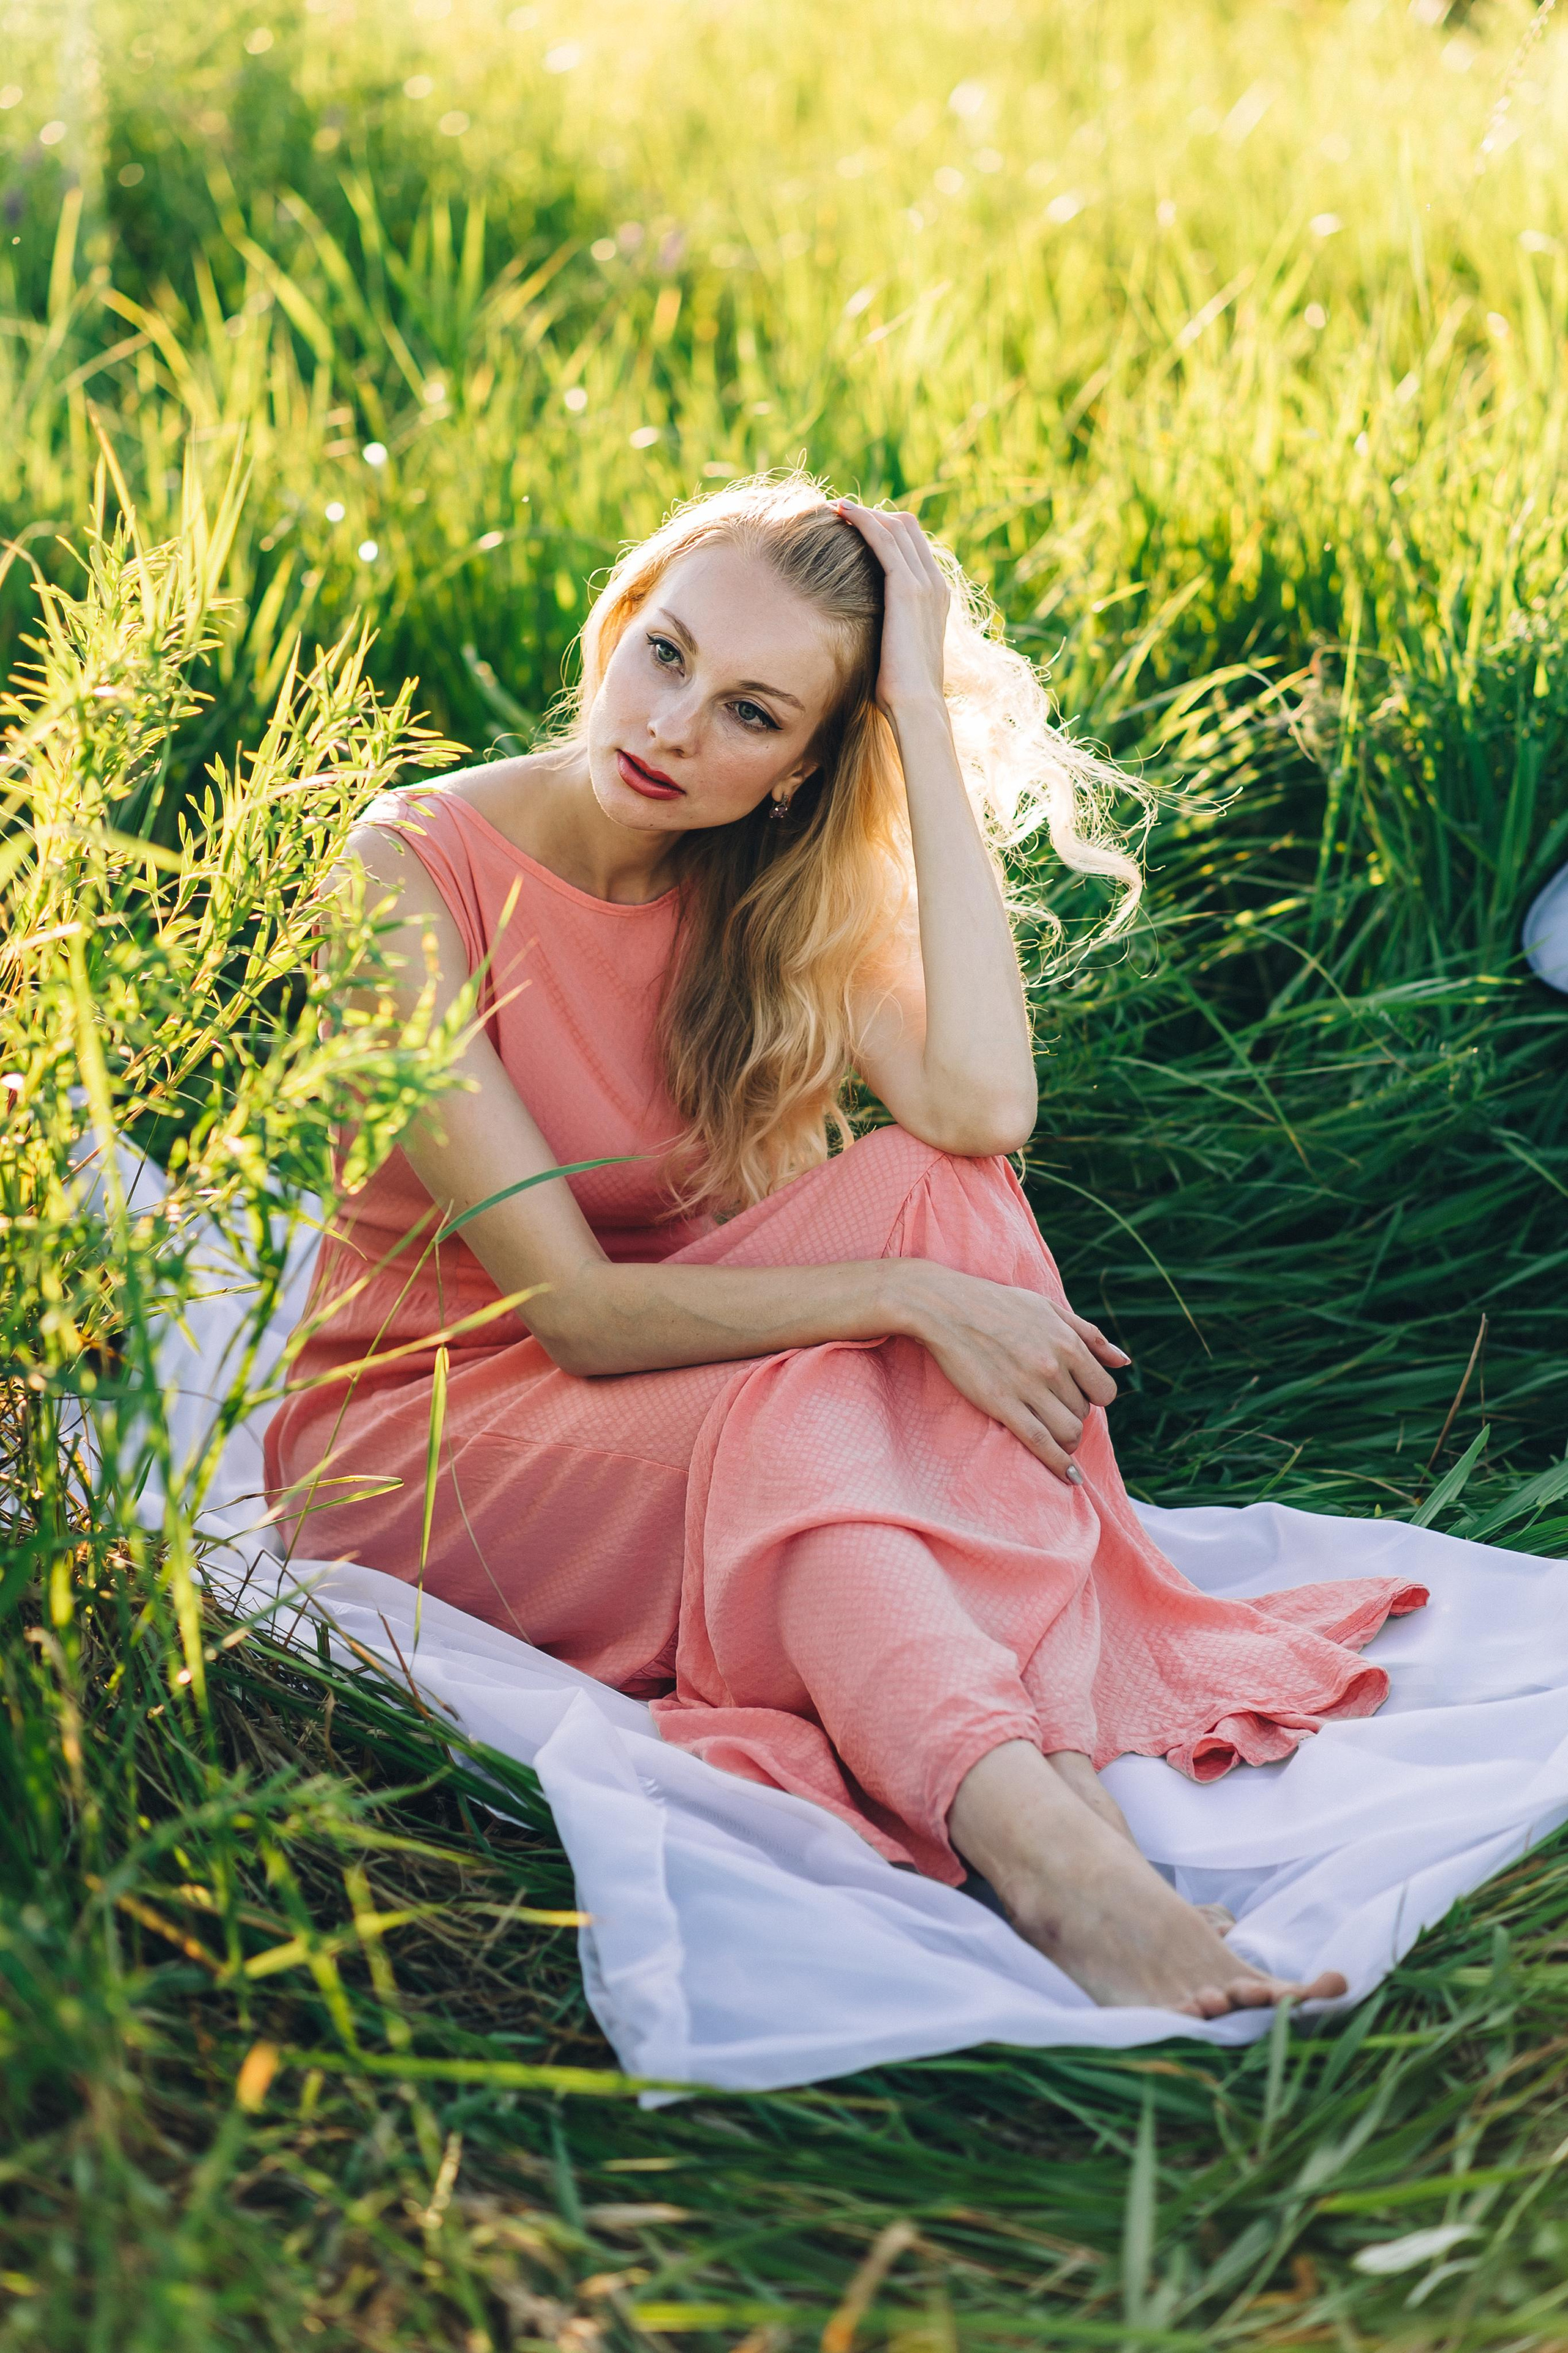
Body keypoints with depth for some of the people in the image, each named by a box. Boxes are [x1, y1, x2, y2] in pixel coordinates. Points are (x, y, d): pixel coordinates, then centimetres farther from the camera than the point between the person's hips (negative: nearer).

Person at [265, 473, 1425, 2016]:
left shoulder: (787, 891, -2)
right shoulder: (419, 871, -17)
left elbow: (983, 1107, -25)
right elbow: (576, 1308, -22)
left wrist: (924, 709, -22)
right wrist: (907, 1297, -32)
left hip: (662, 1388, 5)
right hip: (422, 1425, -4)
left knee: (942, 1193, -25)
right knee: (788, 1422, -35)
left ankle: (1052, 1748, -38)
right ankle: (1052, 1860, -51)